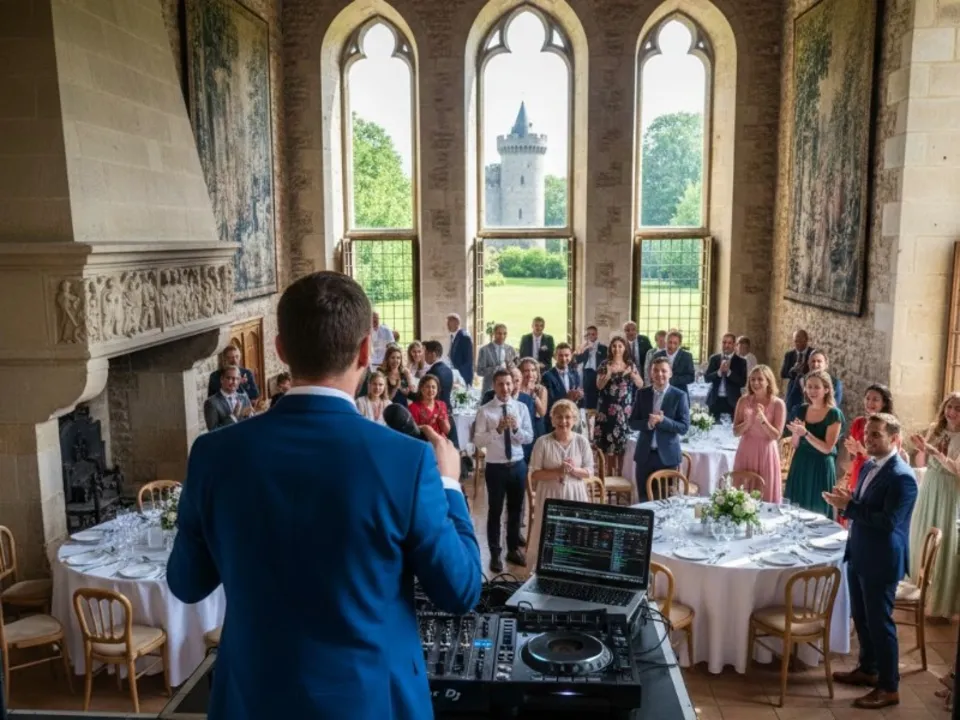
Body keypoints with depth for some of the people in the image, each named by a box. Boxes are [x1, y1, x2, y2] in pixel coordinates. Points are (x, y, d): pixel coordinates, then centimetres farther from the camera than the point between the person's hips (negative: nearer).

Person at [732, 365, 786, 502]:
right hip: (746, 452, 2)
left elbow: (776, 436, -8)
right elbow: (736, 432, 0)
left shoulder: (778, 404, -5)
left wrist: (762, 419, -22)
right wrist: (750, 420, -17)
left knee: (766, 497, 5)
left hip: (766, 454, -2)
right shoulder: (744, 401, 2)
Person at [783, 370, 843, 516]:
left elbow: (827, 448, -15)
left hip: (821, 468, -5)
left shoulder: (834, 414, -9)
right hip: (800, 465, 5)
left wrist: (805, 433, -25)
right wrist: (796, 433, -11)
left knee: (816, 513, 3)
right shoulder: (802, 410, 5)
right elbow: (795, 444, 10)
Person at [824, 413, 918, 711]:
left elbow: (887, 522, -27)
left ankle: (889, 688, 16)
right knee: (861, 617, 20)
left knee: (880, 622, 2)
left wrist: (849, 506, -25)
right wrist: (845, 502, -3)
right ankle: (868, 669, 38)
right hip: (859, 554, 9)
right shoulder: (869, 466, 7)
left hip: (881, 561, -9)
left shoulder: (902, 477, -21)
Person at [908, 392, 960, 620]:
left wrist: (936, 452, -30)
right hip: (928, 490, 5)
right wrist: (922, 449, -13)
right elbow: (921, 463, 7)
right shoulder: (935, 429, 4)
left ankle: (941, 602, 14)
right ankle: (920, 592, 30)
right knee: (921, 541, 14)